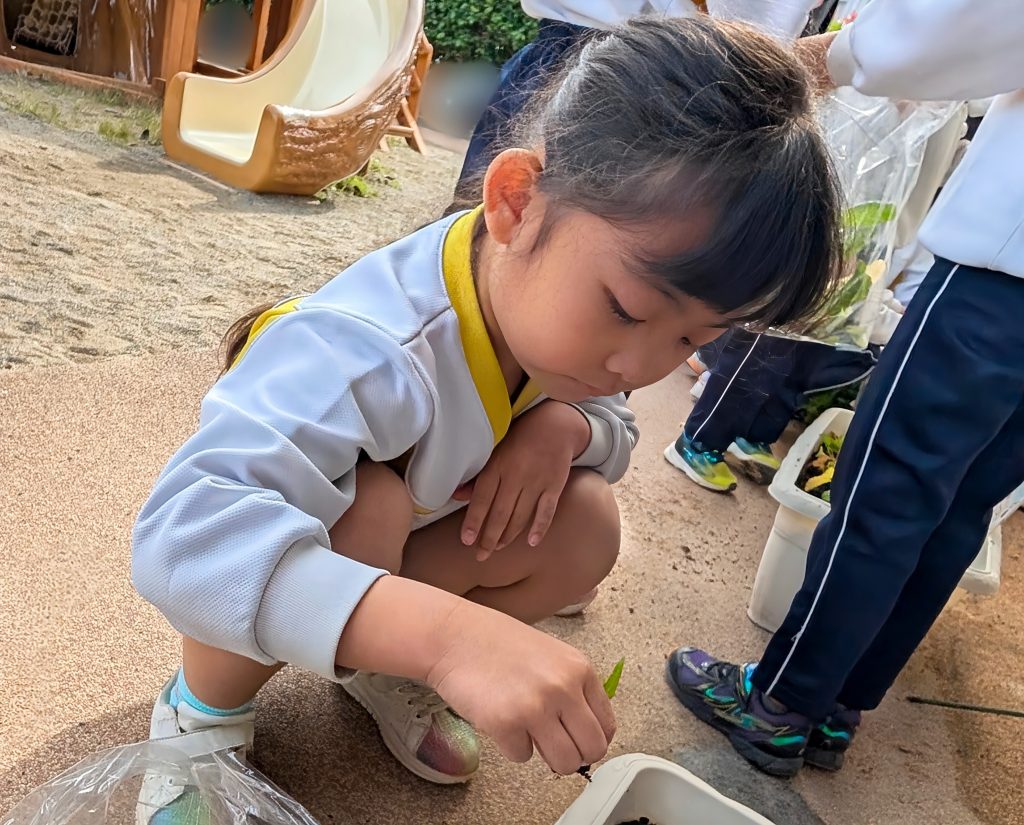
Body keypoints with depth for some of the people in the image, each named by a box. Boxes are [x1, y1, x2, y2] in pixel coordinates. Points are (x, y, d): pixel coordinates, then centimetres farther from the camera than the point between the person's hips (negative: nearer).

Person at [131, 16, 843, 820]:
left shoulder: (555, 311, -18)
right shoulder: (373, 353, -42)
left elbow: (616, 429, 0)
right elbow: (183, 535, -53)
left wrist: (567, 428, -26)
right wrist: (446, 631, -65)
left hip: (400, 544, 6)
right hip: (277, 545, -5)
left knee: (586, 521, -16)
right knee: (364, 509, -38)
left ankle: (381, 668, 8)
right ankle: (206, 705, -8)